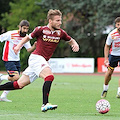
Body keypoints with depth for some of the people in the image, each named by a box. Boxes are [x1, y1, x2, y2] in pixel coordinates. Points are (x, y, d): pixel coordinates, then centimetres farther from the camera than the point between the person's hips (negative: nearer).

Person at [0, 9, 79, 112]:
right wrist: (19, 45, -3)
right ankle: (45, 104, -34)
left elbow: (71, 40, 22)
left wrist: (75, 44, 0)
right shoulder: (40, 30, -5)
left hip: (43, 61, 6)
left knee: (20, 84, 8)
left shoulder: (60, 33, 6)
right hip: (36, 57, -6)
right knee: (49, 77, -29)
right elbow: (28, 37, 11)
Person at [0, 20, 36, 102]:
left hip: (16, 60, 7)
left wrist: (34, 47, -25)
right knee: (16, 77, -21)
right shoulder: (10, 34, -17)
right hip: (8, 60, -7)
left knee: (15, 80, 5)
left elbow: (29, 50, -4)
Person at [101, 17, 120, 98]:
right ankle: (105, 89, 23)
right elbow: (107, 46, -10)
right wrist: (106, 59, -15)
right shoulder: (112, 34, -20)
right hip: (113, 54, -1)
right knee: (109, 72, 1)